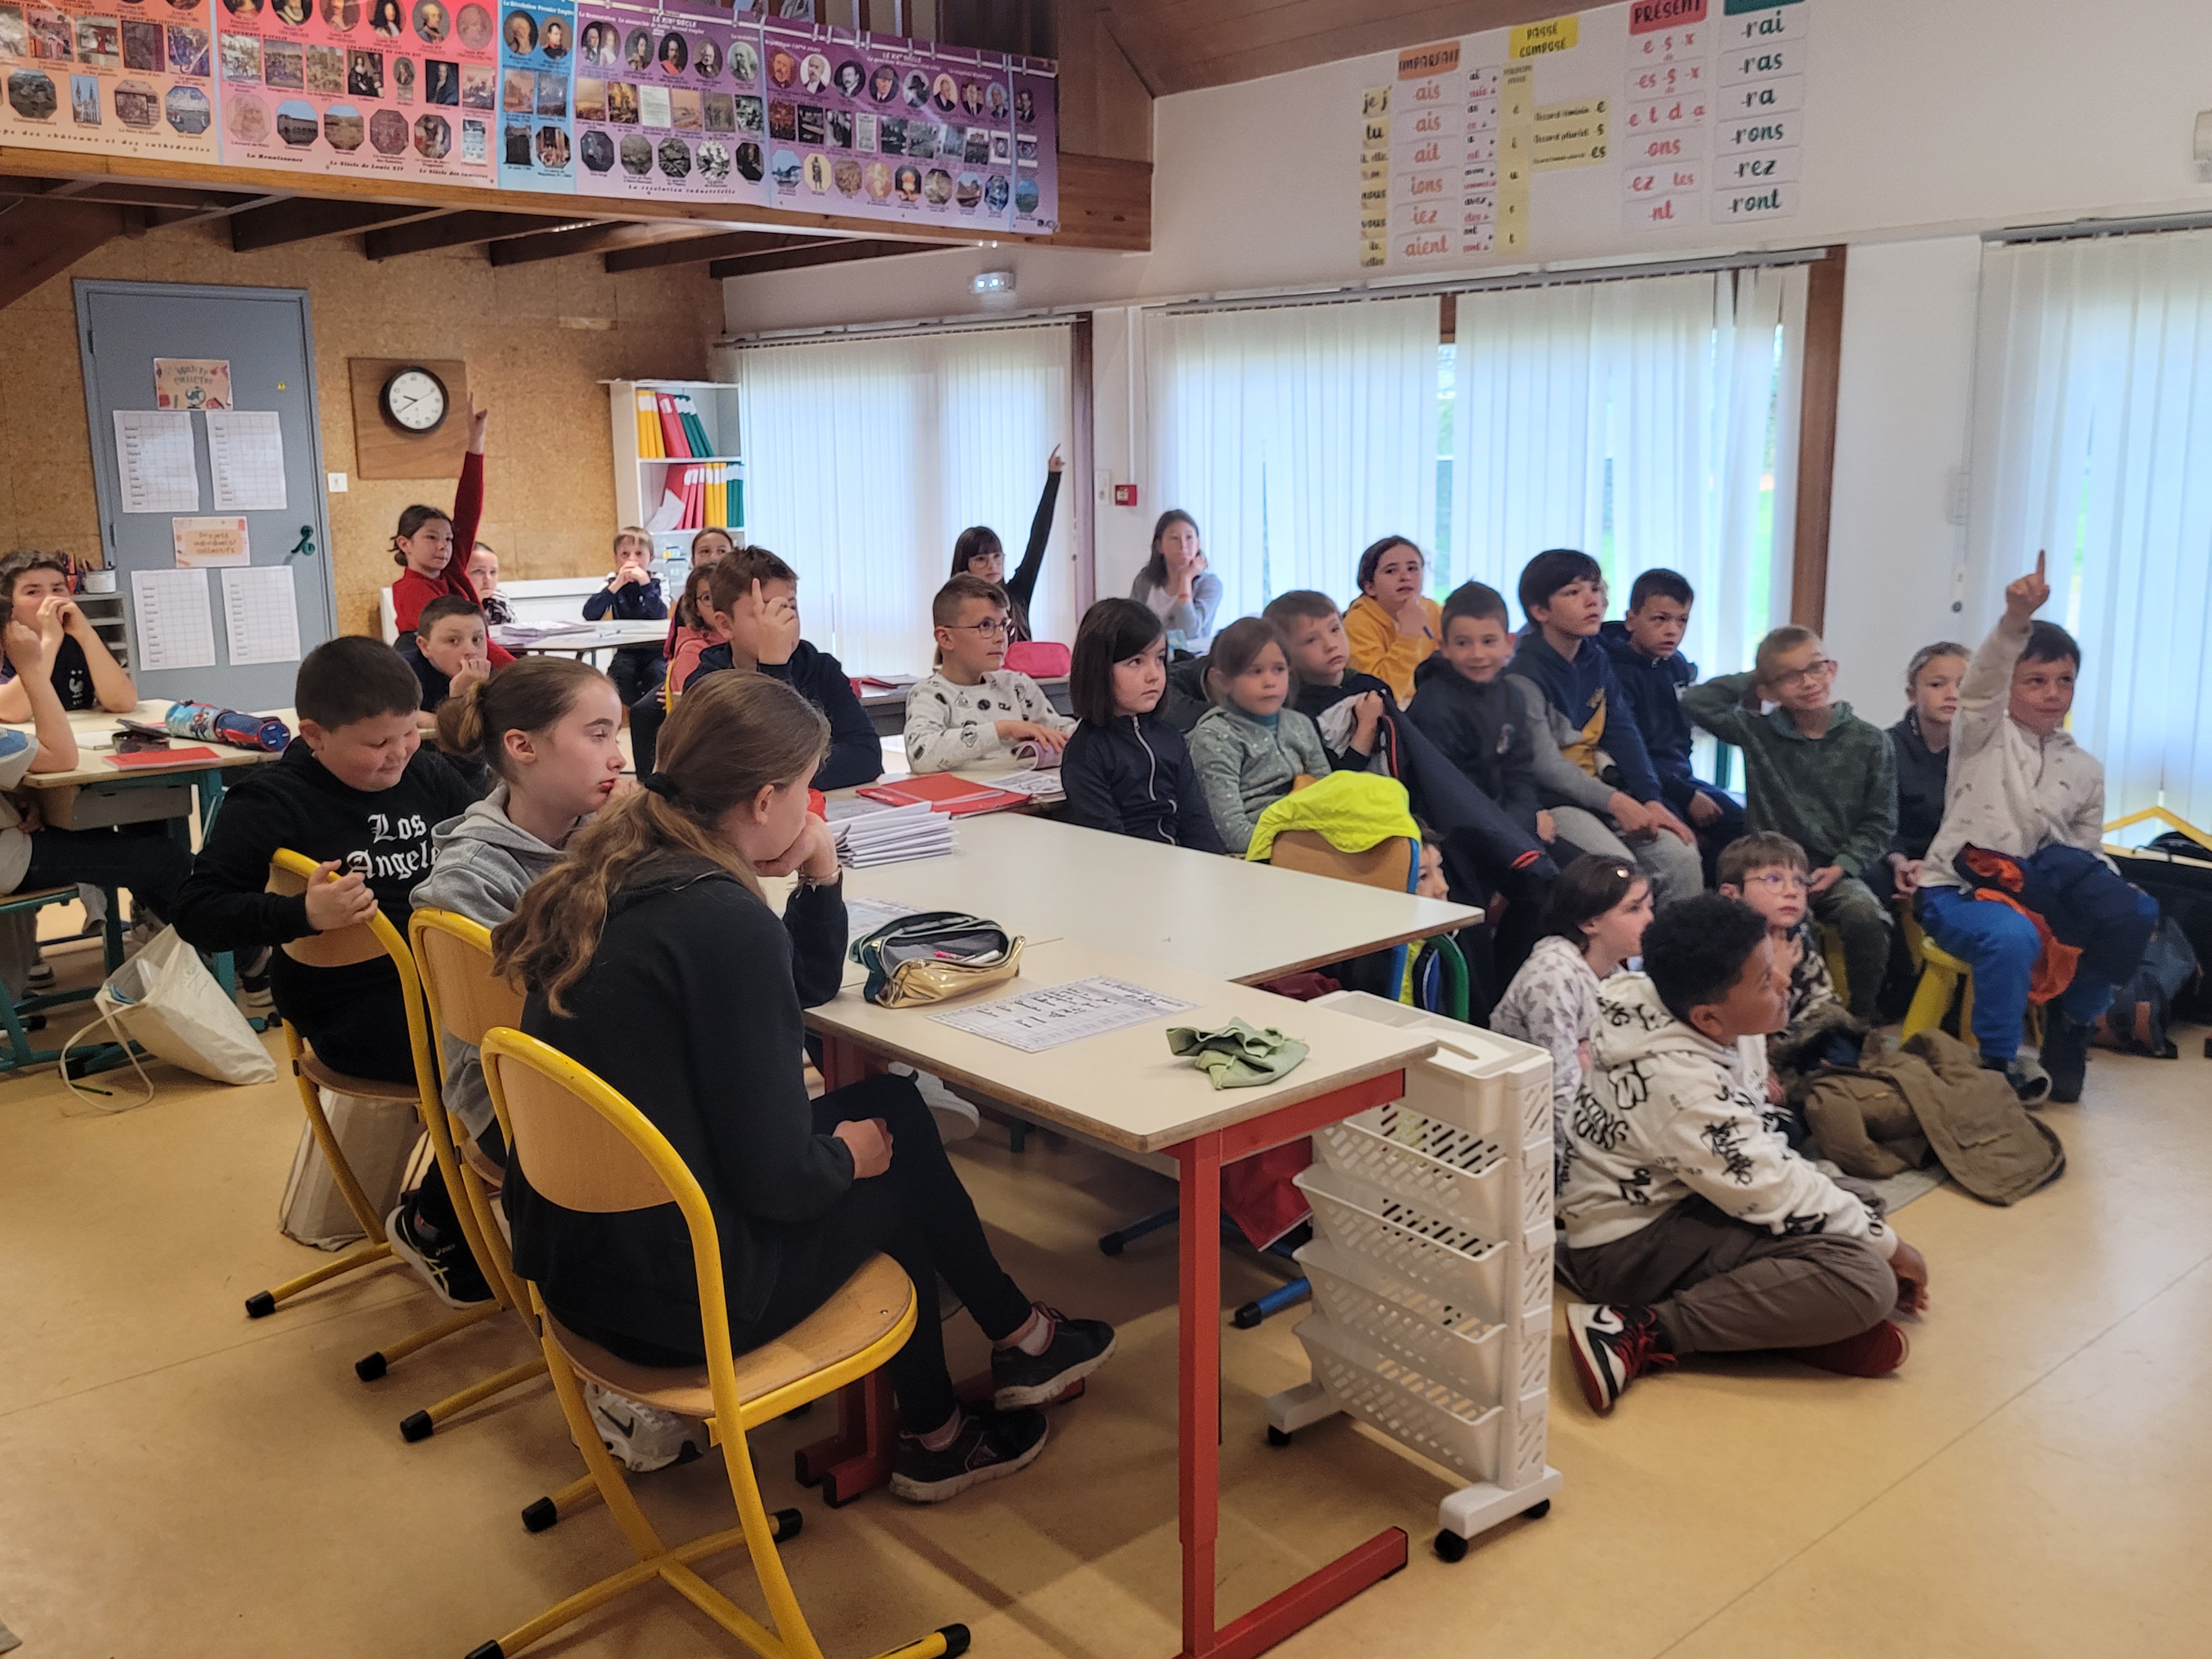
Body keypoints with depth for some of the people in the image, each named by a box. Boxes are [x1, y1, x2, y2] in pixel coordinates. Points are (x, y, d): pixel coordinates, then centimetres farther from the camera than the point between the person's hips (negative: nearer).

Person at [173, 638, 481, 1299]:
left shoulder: (428, 774, 8)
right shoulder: (273, 800, -8)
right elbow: (197, 912, -11)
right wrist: (301, 914, -27)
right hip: (354, 1005, -6)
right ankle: (431, 1226, 1)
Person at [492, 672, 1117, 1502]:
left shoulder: (622, 875, 3)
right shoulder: (723, 922, -25)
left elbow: (806, 988, 17)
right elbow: (777, 1178, -21)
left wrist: (820, 880, 1)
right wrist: (846, 1153, -1)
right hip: (674, 1297, -8)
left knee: (890, 1107, 17)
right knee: (894, 1150, 14)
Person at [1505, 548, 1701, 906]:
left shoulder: (1597, 663, 12)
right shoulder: (1524, 675, -12)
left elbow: (1623, 736, 8)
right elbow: (1545, 764, -18)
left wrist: (1651, 800, -6)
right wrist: (1615, 802, -22)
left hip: (1601, 790, 7)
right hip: (1550, 801, -7)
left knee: (1682, 856, -8)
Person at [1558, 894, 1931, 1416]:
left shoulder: (1724, 1027, -4)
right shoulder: (1676, 1082, -29)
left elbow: (1761, 1152, 6)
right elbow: (1773, 1193, -21)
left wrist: (1866, 1222, 3)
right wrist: (1887, 1246, -7)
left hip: (1678, 1198, 10)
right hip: (1631, 1243, -10)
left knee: (1859, 1204, 15)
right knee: (1864, 1278, -23)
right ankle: (1637, 1333, -21)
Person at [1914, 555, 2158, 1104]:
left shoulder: (2086, 770, 12)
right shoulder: (1983, 735, -1)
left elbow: (2084, 856, 13)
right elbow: (1982, 682, -23)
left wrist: (2116, 897, -10)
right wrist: (2017, 619, -42)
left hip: (2035, 892, 5)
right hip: (1955, 889, -5)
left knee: (2134, 912, -17)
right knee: (2013, 936, -37)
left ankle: (2072, 1021, 6)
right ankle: (1997, 1062, -16)